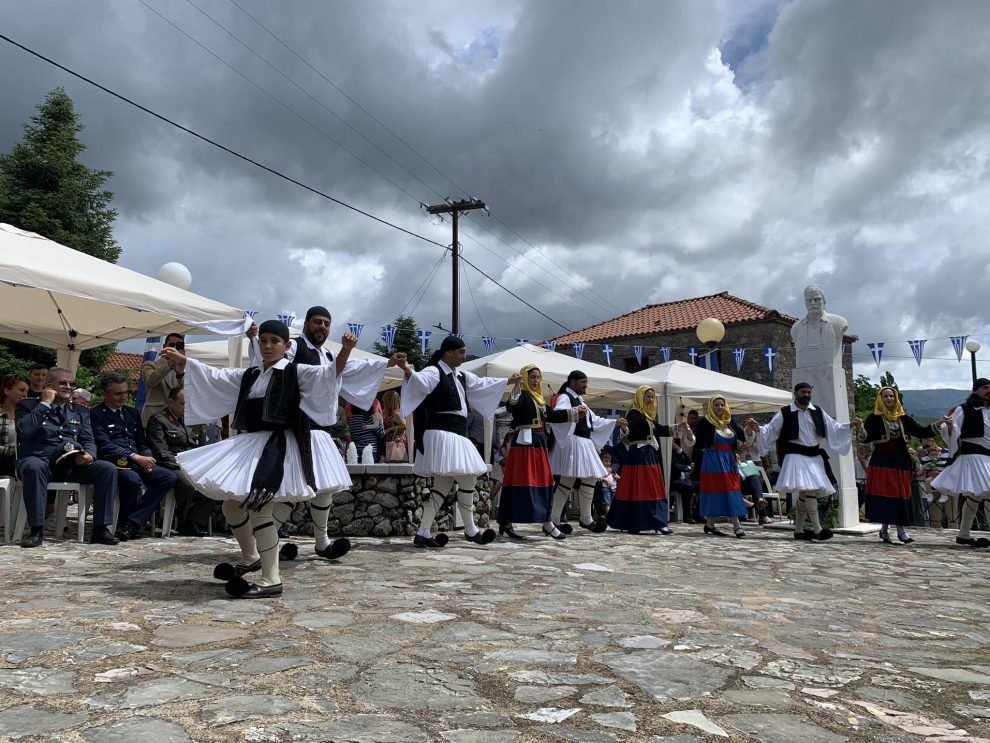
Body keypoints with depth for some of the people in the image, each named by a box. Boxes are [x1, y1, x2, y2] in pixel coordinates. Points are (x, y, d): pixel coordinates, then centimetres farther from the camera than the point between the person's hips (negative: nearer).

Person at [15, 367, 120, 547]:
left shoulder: (80, 412, 18)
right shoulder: (28, 405, 6)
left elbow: (88, 441, 10)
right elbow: (24, 431, -13)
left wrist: (88, 455, -13)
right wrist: (44, 404, -10)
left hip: (72, 464, 4)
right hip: (39, 460, -4)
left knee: (108, 469, -20)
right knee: (34, 467, -40)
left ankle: (100, 529, -17)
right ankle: (36, 531, -31)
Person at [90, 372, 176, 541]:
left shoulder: (133, 413, 24)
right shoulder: (96, 414, 2)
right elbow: (104, 446, -10)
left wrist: (146, 458, 0)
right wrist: (135, 457, -19)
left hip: (138, 461, 7)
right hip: (115, 463, -7)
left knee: (169, 477, -18)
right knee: (132, 479, -38)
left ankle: (133, 522, -19)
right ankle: (123, 523, -12)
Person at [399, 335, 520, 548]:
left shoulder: (462, 377, 20)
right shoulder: (434, 372, -8)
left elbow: (483, 383, 34)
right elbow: (421, 382, -28)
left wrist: (507, 381, 42)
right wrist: (408, 372, -49)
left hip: (456, 434, 10)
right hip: (442, 433, -10)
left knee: (444, 484, 6)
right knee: (467, 480, -8)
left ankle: (423, 533, 7)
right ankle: (470, 530, 6)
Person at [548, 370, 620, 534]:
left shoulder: (579, 400, 24)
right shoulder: (564, 397, -6)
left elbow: (595, 421, 31)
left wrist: (614, 422, 26)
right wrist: (574, 413, -44)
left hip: (584, 443, 10)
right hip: (573, 442, -10)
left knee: (590, 478, 10)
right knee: (568, 480, -11)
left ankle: (586, 518, 16)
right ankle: (553, 519, -4)